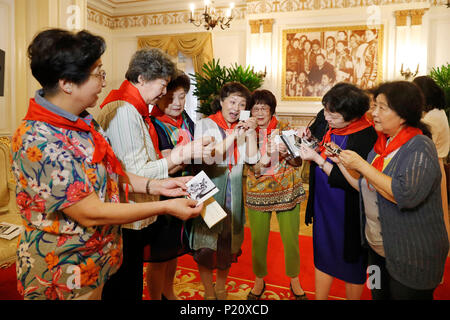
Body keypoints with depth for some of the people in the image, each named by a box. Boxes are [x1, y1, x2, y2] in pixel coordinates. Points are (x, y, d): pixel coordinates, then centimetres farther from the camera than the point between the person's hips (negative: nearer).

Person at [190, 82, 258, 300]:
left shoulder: (243, 127, 8)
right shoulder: (205, 125, -6)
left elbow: (251, 159, 0)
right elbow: (208, 158, -18)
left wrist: (251, 133, -12)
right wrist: (232, 136, -22)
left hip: (233, 192, 4)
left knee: (228, 240, 13)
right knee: (206, 241, 3)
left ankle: (221, 287, 34)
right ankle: (208, 290, 24)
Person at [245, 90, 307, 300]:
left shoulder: (283, 129, -1)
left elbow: (298, 162, -1)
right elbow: (253, 168, -8)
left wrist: (286, 152, -21)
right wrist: (268, 155, -28)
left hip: (287, 192, 0)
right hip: (257, 193, 1)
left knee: (291, 239, 7)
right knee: (258, 240, 9)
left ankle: (294, 280, 30)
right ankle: (259, 281, 32)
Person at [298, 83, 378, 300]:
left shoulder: (365, 137, -24)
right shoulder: (327, 123, -3)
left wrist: (317, 159, -25)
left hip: (347, 214, -6)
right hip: (323, 207, 7)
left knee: (351, 266, 14)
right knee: (322, 257, 20)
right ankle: (319, 298, 39)